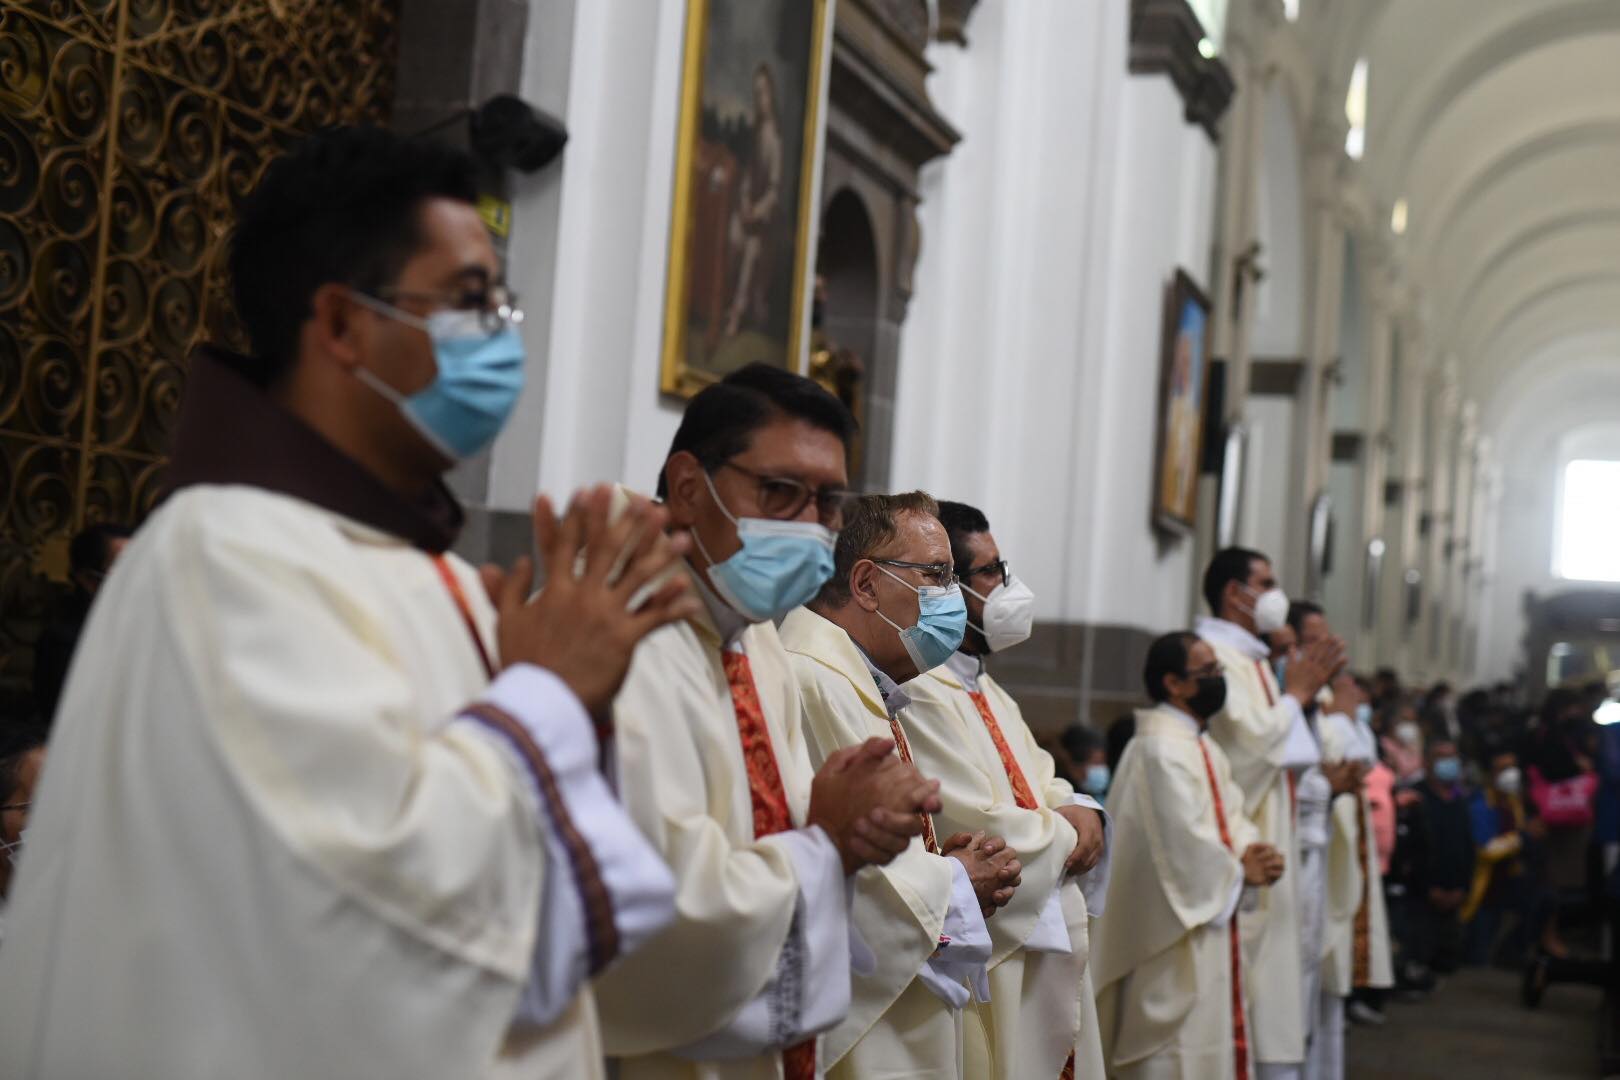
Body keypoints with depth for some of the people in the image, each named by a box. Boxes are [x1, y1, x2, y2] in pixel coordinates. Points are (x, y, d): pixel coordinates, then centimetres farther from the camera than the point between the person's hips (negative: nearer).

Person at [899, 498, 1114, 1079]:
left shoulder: (987, 690, 15)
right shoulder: (919, 693, -20)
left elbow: (1042, 782, 20)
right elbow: (982, 829, -24)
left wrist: (1082, 810, -3)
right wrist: (1066, 835, -6)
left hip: (1052, 943, 10)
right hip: (994, 958, -10)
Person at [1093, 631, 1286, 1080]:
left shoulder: (1204, 746, 14)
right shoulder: (1159, 747, -19)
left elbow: (1231, 816, 12)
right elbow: (1182, 837, -24)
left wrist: (1250, 849, -10)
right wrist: (1240, 871, -9)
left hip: (1210, 922, 10)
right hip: (1176, 934, -10)